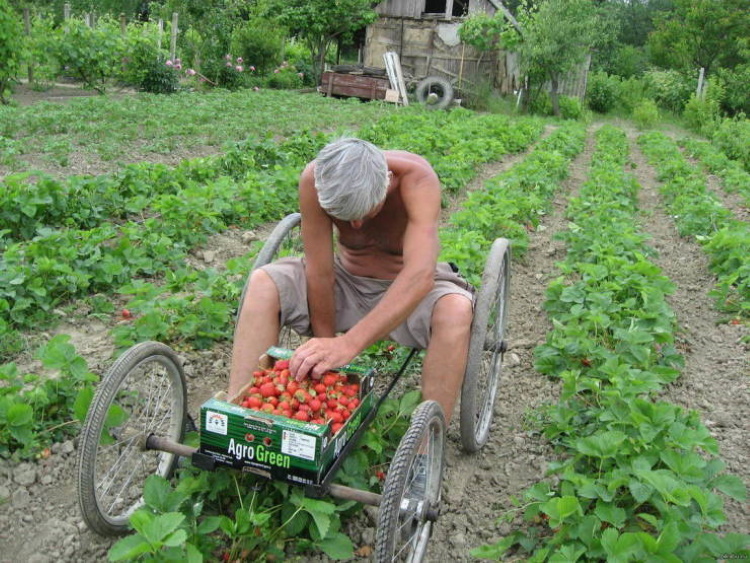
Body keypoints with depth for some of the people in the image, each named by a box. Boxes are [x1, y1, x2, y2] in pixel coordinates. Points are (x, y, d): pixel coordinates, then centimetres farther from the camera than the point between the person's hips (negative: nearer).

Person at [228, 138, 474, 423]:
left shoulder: (416, 177, -30)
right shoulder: (314, 179, -23)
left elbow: (421, 275, -42)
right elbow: (320, 273, -20)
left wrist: (349, 343, -51)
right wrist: (326, 349, -18)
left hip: (408, 290, -2)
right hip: (346, 279, 2)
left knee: (456, 310, -35)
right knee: (263, 283, -22)